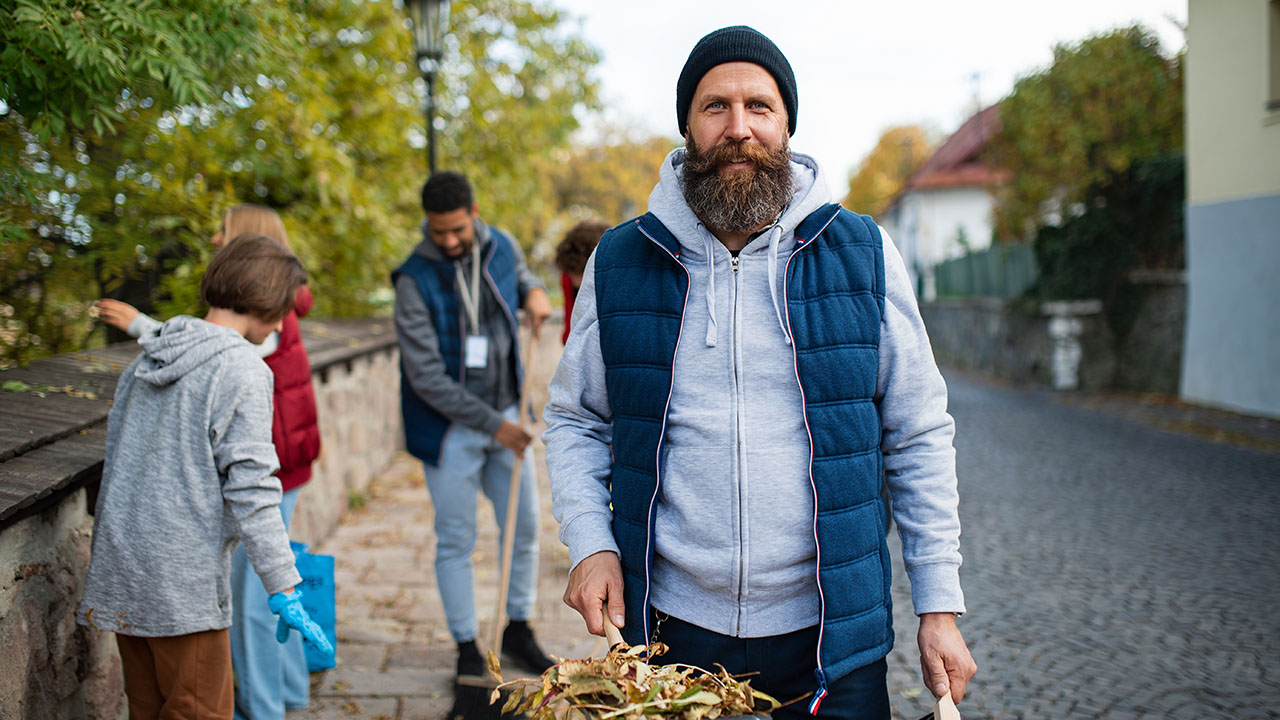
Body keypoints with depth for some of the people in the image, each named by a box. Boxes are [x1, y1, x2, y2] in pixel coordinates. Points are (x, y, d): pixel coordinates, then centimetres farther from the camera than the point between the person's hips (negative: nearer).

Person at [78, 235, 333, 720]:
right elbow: (249, 486, -17)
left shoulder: (149, 357, 11)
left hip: (121, 568, 8)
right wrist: (284, 588, -14)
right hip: (182, 576, -8)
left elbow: (115, 450, 18)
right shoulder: (242, 370, -12)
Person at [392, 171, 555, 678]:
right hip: (451, 427, -5)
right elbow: (427, 378, -19)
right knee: (456, 541, 4)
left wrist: (533, 291, -3)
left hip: (505, 414, 5)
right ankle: (467, 645, 20)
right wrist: (491, 423, -18)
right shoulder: (415, 281, -18)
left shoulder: (502, 247, -3)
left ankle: (518, 630, 29)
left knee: (524, 526, 11)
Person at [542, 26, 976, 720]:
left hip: (830, 632, 0)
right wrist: (590, 543, -7)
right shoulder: (618, 264, 1)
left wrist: (939, 607, -1)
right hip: (668, 622, 1)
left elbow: (918, 439, 2)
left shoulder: (863, 254, -1)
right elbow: (574, 420, 10)